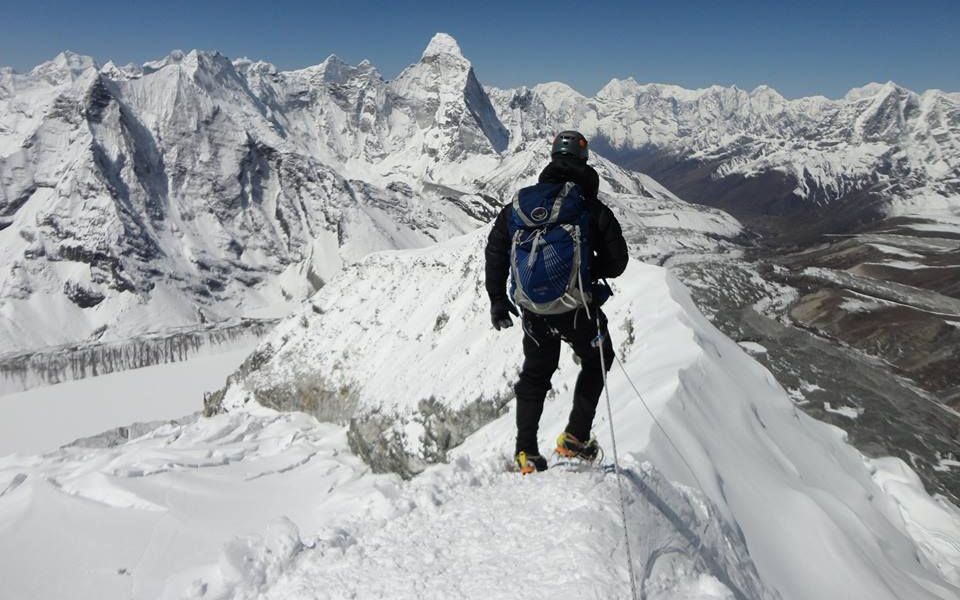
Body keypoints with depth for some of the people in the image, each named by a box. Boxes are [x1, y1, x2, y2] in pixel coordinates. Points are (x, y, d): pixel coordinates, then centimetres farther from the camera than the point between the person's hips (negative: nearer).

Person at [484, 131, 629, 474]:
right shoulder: (594, 210, -8)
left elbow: (495, 250, 3)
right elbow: (617, 262, -5)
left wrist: (497, 299, 11)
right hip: (578, 308, -3)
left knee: (536, 374, 22)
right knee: (596, 360, 24)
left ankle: (526, 452, 20)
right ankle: (575, 438, 18)